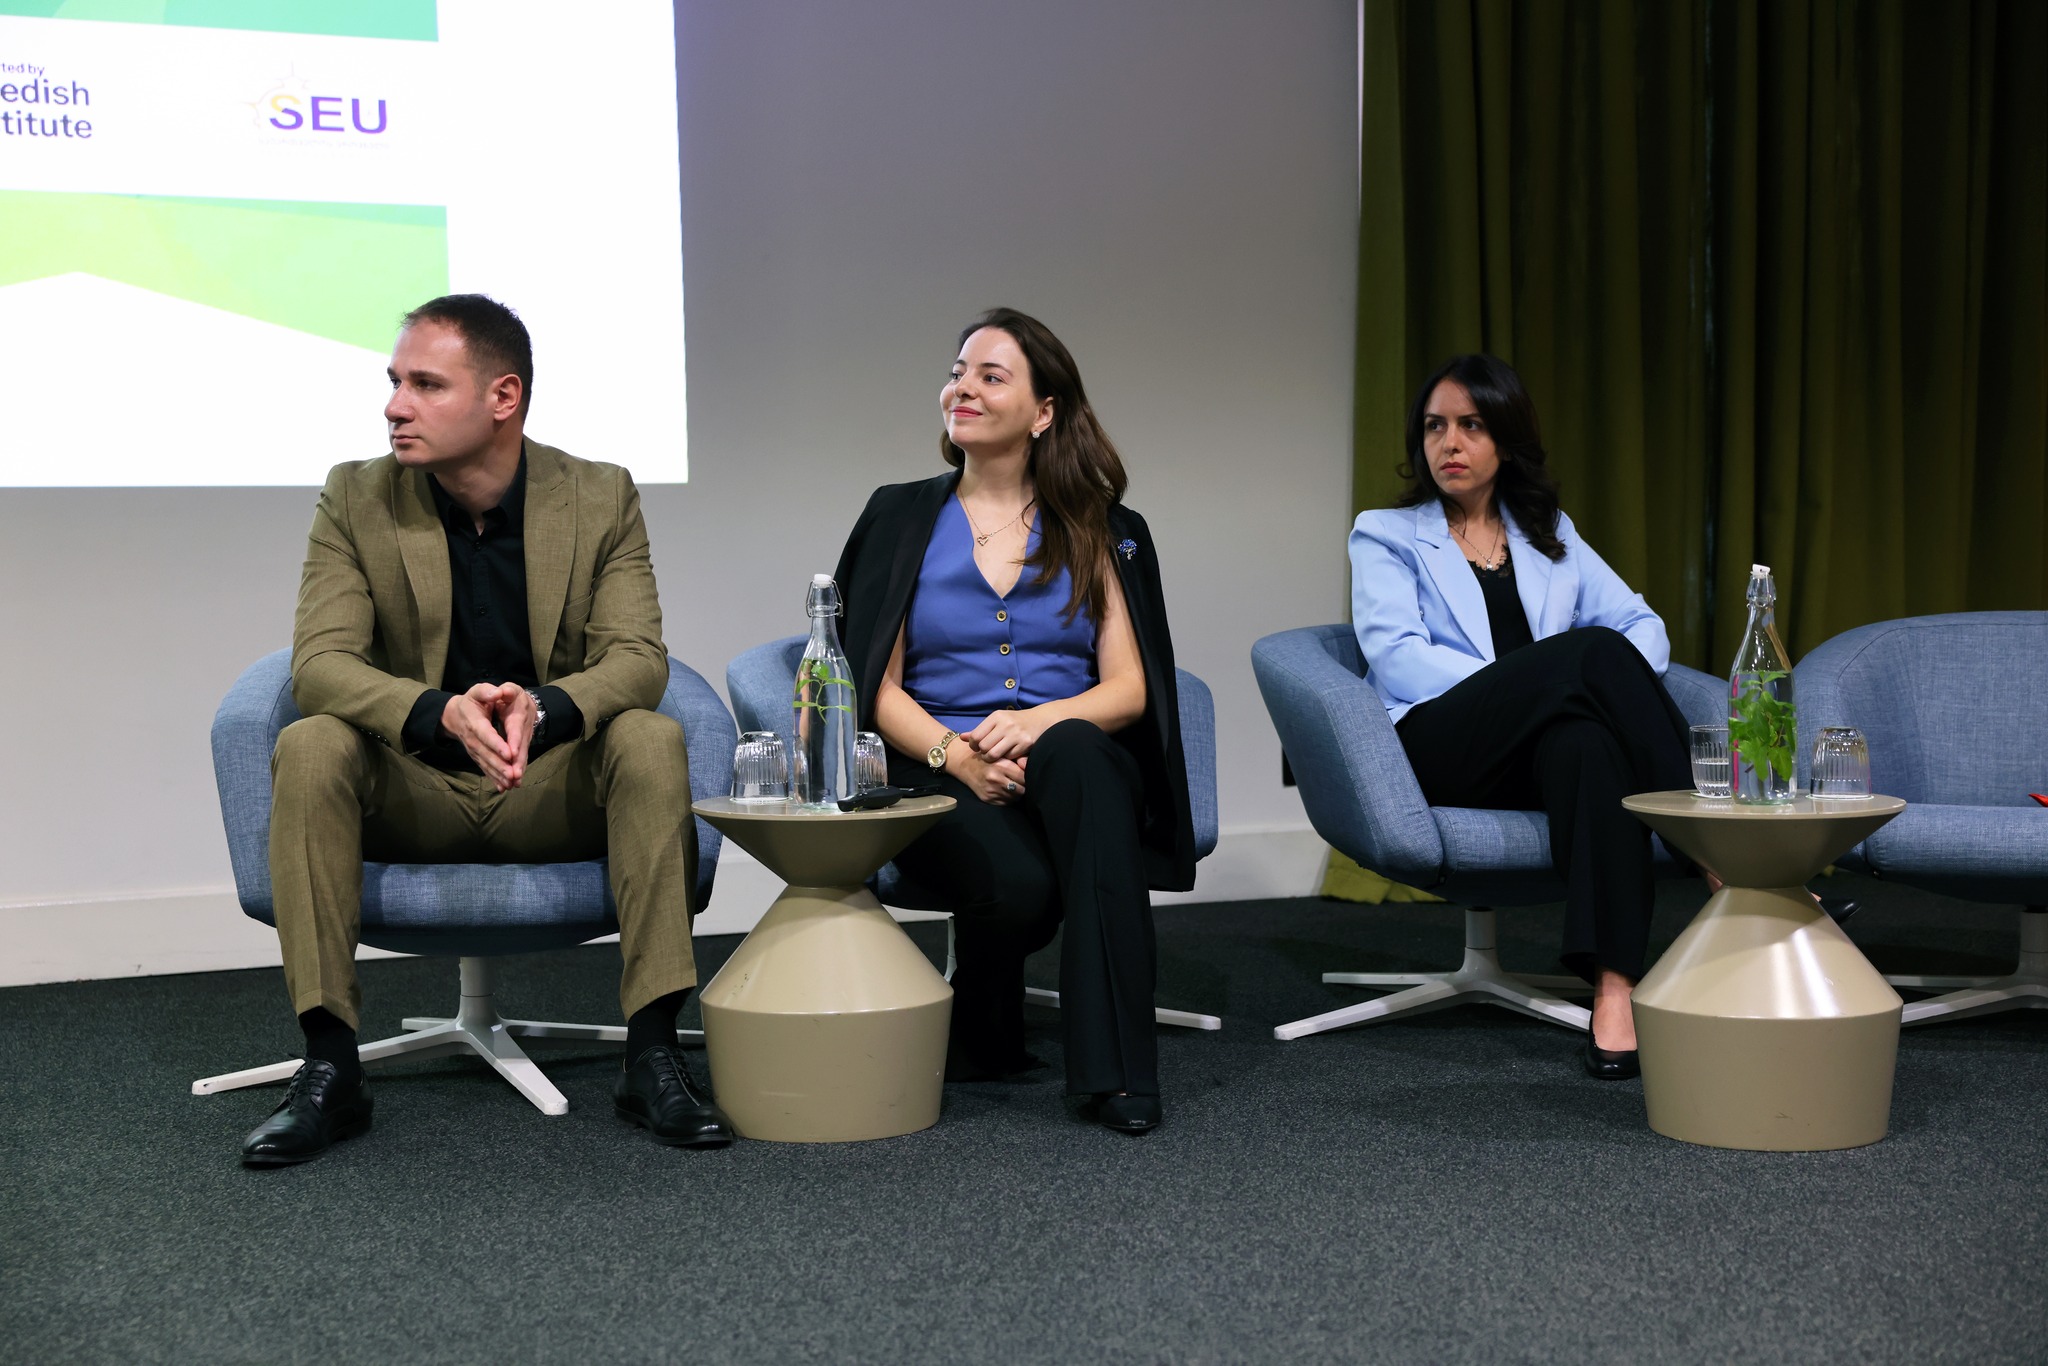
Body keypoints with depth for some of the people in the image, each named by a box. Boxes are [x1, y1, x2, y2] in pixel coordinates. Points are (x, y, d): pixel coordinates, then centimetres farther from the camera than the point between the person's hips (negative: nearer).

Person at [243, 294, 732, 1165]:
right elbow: (319, 664, -16)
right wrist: (445, 713, -37)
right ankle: (329, 1066, -26)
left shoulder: (602, 497, -4)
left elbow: (637, 658, -13)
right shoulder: (356, 499, -4)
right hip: (409, 794, 0)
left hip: (557, 792, 0)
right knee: (309, 747, -29)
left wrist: (539, 710, -37)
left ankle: (652, 1054, -27)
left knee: (650, 738, -29)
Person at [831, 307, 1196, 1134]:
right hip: (939, 777, -1)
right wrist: (955, 753, -14)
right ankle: (980, 1034, 1)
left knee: (1074, 752, -38)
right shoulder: (901, 518, 12)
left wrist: (1041, 720, -17)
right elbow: (878, 687, 5)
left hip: (1075, 766, 1)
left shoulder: (1098, 532, 13)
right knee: (1018, 883, -36)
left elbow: (1128, 687, 4)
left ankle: (1115, 1068, -40)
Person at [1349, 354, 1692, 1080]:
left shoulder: (1550, 536, 27)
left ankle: (1614, 989, -51)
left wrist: (1620, 694, -8)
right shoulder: (1386, 536, 16)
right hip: (1439, 747, -3)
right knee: (1593, 649, -31)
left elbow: (1644, 625, 16)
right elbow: (1396, 660, -2)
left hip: (1541, 749, 3)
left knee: (1586, 740, -39)